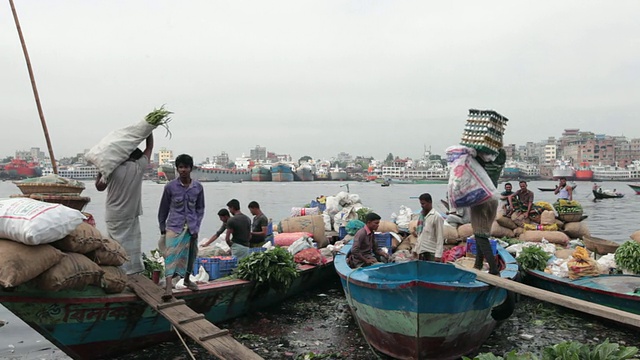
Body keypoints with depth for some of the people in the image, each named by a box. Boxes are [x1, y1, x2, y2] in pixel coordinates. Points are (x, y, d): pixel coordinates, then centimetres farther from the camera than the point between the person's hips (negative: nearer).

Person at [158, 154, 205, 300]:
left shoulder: (198, 187, 0)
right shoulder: (170, 186, -5)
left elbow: (200, 209, 8)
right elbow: (163, 208, 5)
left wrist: (196, 227, 1)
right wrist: (162, 227, 9)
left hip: (191, 227, 3)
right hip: (174, 226, -3)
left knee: (190, 254, 14)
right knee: (171, 254, -16)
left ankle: (187, 279, 36)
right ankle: (168, 286, -22)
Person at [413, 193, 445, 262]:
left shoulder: (436, 217, -9)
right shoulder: (421, 215, 12)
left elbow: (440, 237, -12)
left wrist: (438, 255, -16)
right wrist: (415, 249, 16)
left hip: (431, 253, -7)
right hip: (421, 251, 7)